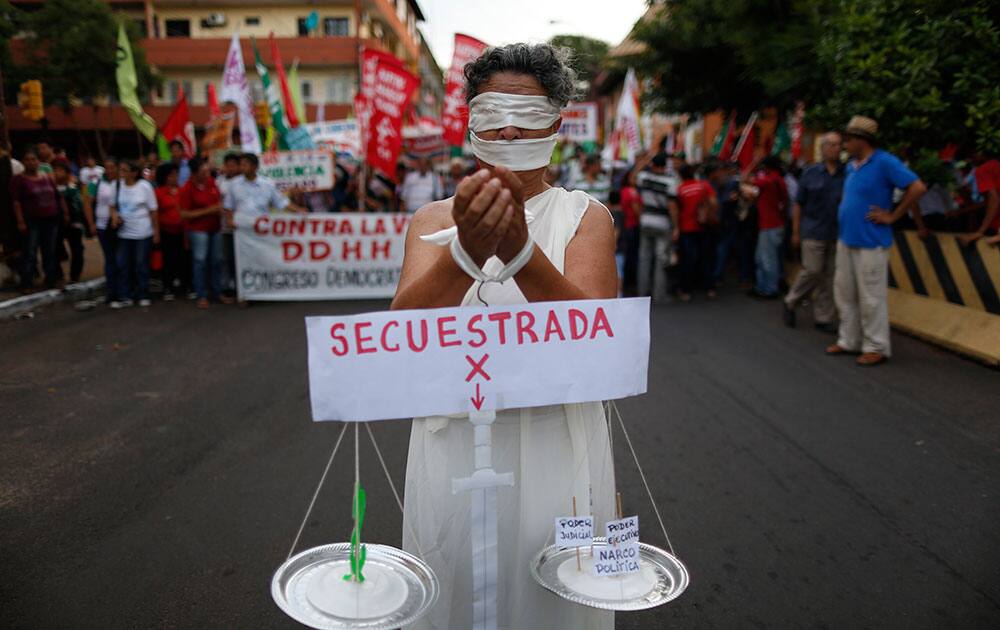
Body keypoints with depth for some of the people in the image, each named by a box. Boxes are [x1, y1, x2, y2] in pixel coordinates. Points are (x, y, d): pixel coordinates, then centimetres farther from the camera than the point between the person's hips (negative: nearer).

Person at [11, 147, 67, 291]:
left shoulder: (47, 178, 11)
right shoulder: (19, 179, -4)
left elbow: (58, 197, 18)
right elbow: (16, 201, -9)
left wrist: (65, 213, 14)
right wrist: (20, 221, -16)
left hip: (51, 220, 5)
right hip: (32, 222, -5)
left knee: (50, 253, 11)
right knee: (30, 254, -5)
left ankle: (51, 281, 20)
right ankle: (27, 284, 0)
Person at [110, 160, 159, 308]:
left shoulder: (145, 186, -7)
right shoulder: (117, 185, 1)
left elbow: (153, 211, -4)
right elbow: (113, 205, 14)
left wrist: (156, 232, -4)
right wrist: (114, 215, -8)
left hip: (142, 233, -3)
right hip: (124, 233, 3)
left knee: (141, 265, 5)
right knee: (122, 265, 5)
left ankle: (143, 296, 19)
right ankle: (126, 297, 14)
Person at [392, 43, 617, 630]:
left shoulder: (586, 217, -1)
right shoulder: (434, 218, 3)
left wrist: (521, 250, -34)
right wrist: (466, 253, -32)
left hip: (555, 453, -1)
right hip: (452, 446, 1)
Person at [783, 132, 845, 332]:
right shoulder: (810, 173, 2)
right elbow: (798, 205, 5)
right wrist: (796, 232, 2)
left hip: (837, 234, 2)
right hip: (814, 232, -2)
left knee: (830, 277, 5)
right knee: (812, 271, -6)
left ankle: (823, 317, 14)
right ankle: (790, 303, 16)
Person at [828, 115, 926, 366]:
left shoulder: (885, 162, -12)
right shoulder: (851, 166, 12)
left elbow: (917, 187, -16)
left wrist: (892, 216, -13)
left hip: (870, 242, -8)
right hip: (846, 240, 8)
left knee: (871, 298, -2)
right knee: (845, 294, 13)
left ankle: (876, 347, 8)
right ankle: (848, 341, 24)